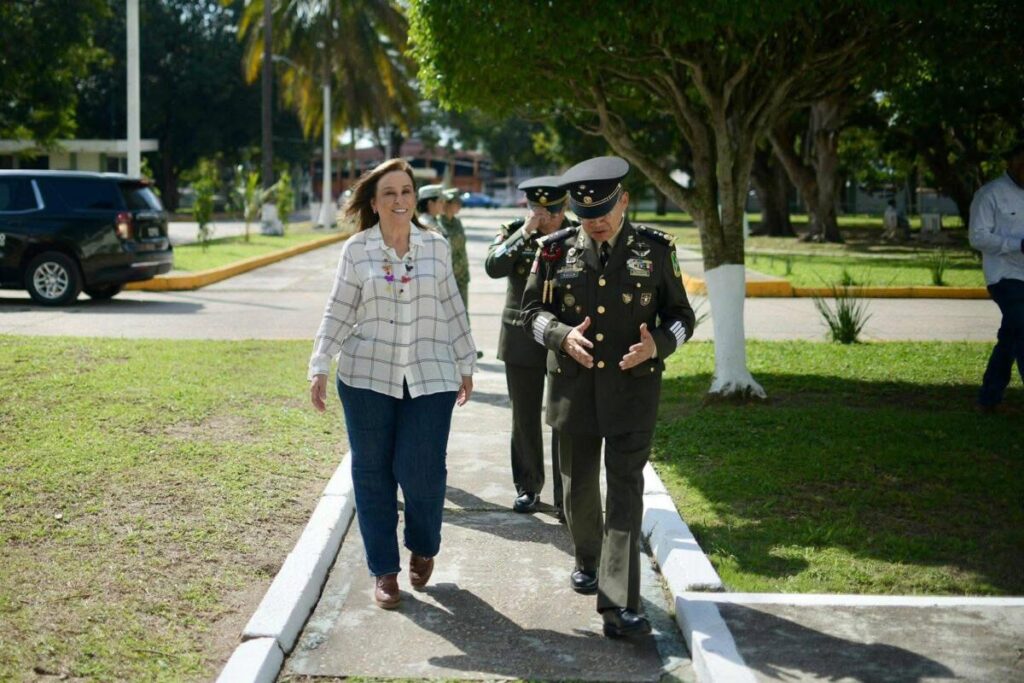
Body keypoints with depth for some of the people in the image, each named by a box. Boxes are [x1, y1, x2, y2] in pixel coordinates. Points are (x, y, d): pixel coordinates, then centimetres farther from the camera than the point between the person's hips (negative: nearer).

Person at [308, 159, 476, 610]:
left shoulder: (436, 246, 5)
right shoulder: (356, 250, 1)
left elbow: (452, 310, 10)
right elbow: (338, 313, 2)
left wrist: (465, 365, 12)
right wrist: (319, 368, -3)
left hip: (429, 377, 0)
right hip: (367, 376, 0)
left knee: (422, 470, -5)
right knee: (373, 473, 4)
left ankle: (423, 547, 24)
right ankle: (384, 571, 18)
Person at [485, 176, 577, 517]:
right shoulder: (513, 233, 0)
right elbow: (493, 267, -18)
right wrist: (525, 232, -23)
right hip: (522, 341, 2)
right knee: (525, 419, 11)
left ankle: (565, 497, 3)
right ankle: (528, 486, 26)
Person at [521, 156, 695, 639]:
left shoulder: (655, 250, -1)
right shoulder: (557, 250, 1)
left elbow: (681, 315, 5)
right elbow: (532, 310, 7)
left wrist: (657, 345, -17)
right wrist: (562, 336, -15)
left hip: (633, 391, -2)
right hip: (573, 389, 2)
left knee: (625, 492, -7)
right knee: (578, 487, 14)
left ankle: (619, 606, -8)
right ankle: (587, 560, 42)